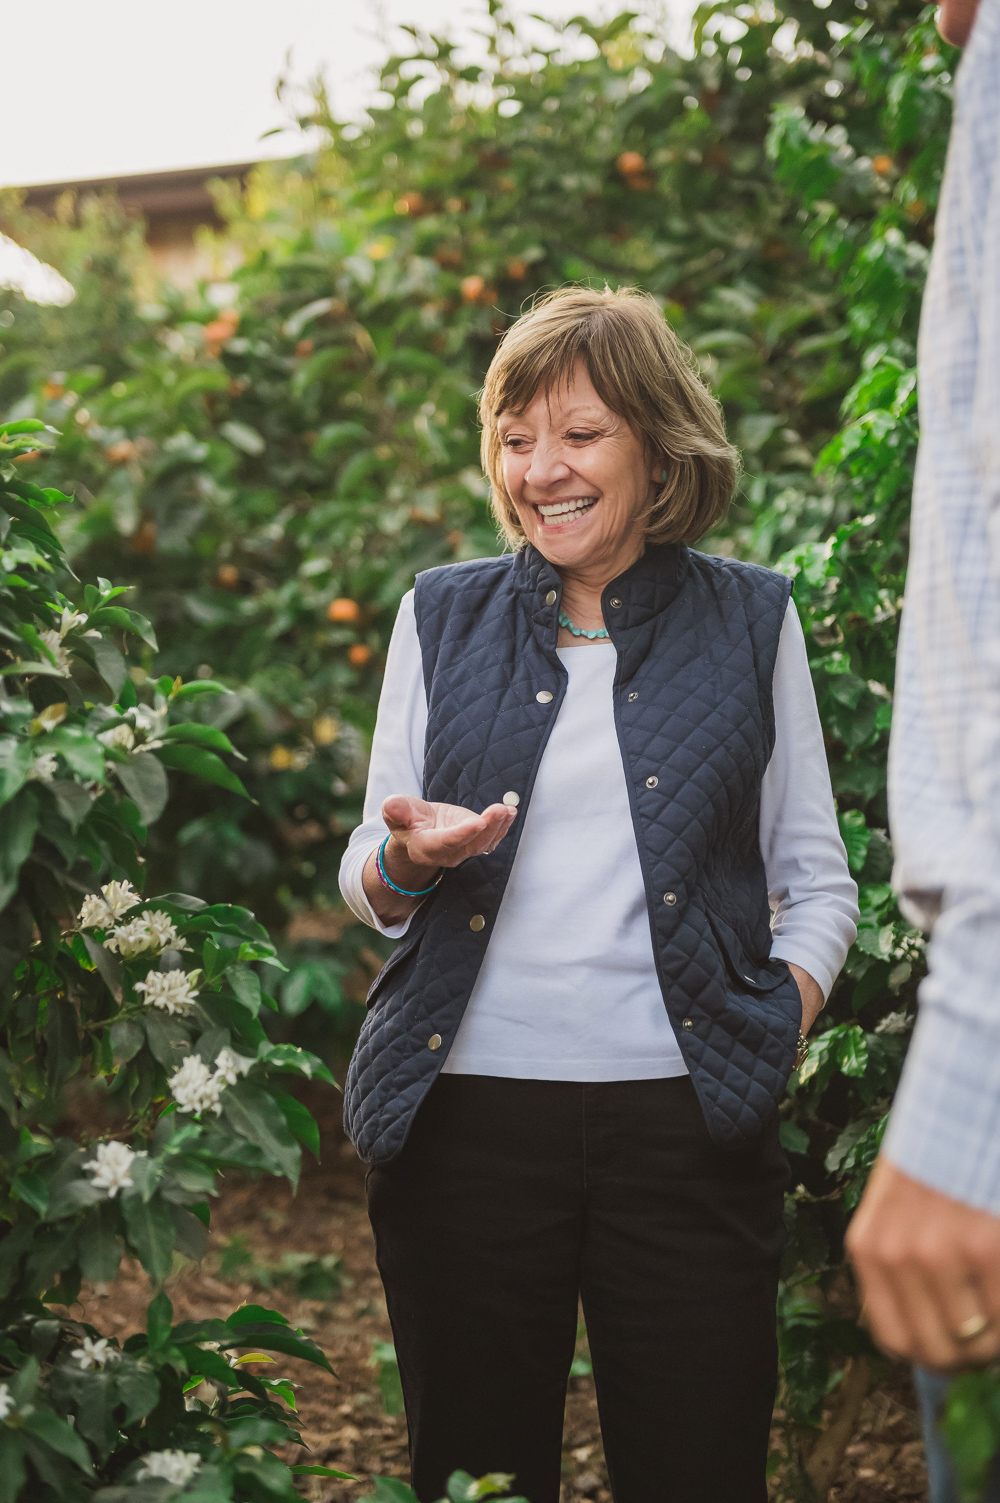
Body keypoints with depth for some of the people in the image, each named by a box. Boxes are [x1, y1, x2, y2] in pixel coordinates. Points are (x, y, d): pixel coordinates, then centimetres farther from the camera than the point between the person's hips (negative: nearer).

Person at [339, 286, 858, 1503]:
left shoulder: (752, 618, 8)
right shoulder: (442, 615, 11)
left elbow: (816, 877, 12)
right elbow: (369, 888, 13)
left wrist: (780, 1033, -4)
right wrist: (405, 861, -10)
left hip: (687, 1116, -1)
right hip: (466, 1113, 1)